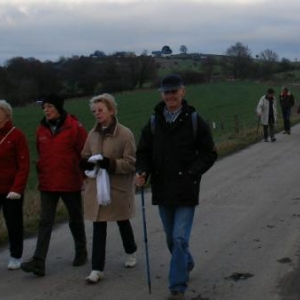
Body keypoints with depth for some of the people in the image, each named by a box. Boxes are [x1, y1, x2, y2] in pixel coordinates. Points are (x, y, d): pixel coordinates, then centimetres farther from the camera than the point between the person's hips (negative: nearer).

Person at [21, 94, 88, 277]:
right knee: (45, 222, -3)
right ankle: (39, 262, -6)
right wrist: (42, 173, 12)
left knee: (76, 220, 13)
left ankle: (81, 253, 31)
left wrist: (83, 175, -7)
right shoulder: (42, 129, 5)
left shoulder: (74, 127, -10)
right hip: (47, 184, 4)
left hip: (71, 183, -3)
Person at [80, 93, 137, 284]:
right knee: (98, 227, 1)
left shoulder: (125, 134, -12)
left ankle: (131, 252, 45)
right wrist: (86, 163, -9)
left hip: (119, 188, -3)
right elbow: (85, 157, 14)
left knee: (123, 222, 17)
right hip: (96, 186, 3)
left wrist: (111, 163, -27)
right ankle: (97, 269, 6)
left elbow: (131, 162, -12)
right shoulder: (93, 134, 4)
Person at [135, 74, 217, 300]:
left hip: (186, 190, -4)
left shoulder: (195, 121, -6)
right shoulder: (153, 123, 3)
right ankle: (187, 263, 46)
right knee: (171, 238, 18)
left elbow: (209, 154, -1)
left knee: (180, 238, -8)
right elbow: (143, 153, 9)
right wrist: (142, 172, -10)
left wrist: (192, 173, -14)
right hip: (162, 190, 4)